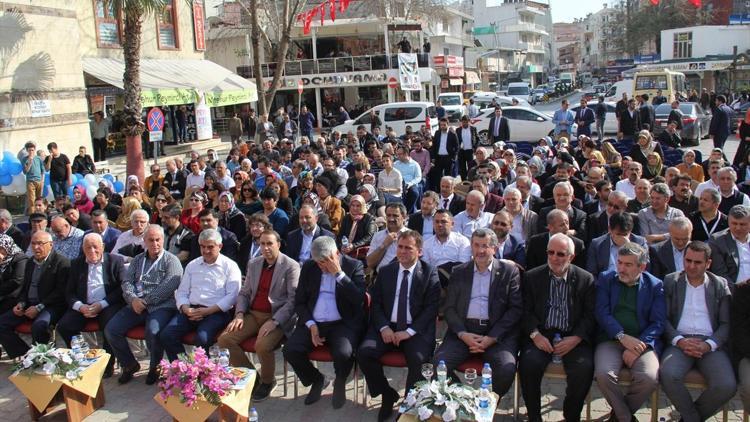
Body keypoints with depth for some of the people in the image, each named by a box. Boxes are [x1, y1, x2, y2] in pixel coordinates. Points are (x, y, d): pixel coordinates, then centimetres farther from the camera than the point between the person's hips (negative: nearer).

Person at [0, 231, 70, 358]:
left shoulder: (62, 263, -8)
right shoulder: (30, 263, 17)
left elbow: (60, 292, -13)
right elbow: (25, 288, 23)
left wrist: (39, 307, -18)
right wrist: (21, 303, 3)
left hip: (50, 306, -8)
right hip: (29, 305, 8)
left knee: (38, 326, -35)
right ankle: (23, 355, 0)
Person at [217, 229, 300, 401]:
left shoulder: (290, 266, -7)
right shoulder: (253, 264, 13)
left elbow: (293, 300, -12)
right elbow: (244, 293, 16)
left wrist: (274, 322, -22)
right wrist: (239, 314, -2)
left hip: (277, 317, -6)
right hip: (253, 314, 6)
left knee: (262, 346, -32)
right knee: (224, 339, -15)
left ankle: (267, 382, 1)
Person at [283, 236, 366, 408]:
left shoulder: (354, 266, -1)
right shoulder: (308, 268, 8)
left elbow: (359, 299, -13)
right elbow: (299, 301, 10)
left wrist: (339, 274, -18)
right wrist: (311, 325, -6)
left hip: (343, 323, -3)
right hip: (313, 323, 4)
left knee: (343, 354, -32)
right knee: (290, 350, -20)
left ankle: (340, 383, 6)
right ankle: (317, 380, 10)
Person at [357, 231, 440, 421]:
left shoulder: (430, 273, 1)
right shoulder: (385, 271, 11)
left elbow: (432, 307, -5)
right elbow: (375, 303, 9)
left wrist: (409, 331, -15)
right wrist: (383, 327, -10)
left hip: (416, 330, -3)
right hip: (387, 326, 3)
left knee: (418, 359, -30)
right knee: (364, 352, -21)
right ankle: (388, 395, 2)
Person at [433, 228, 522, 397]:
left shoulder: (509, 271, 8)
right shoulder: (458, 272, 15)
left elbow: (516, 309, 1)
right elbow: (448, 307, 10)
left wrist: (491, 338, -10)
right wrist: (462, 334, -8)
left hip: (497, 332, -2)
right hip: (463, 330, 2)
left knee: (507, 368, -29)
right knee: (439, 362, -22)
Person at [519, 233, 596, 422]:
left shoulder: (586, 279, 7)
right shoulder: (532, 277, 9)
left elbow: (590, 315, 2)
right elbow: (526, 311, 4)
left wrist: (575, 338, -14)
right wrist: (535, 334, -13)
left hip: (573, 337, 0)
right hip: (542, 335, 0)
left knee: (584, 367, -27)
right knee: (529, 363, -28)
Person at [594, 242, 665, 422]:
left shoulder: (655, 285, 8)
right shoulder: (605, 279, 9)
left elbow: (658, 322, 1)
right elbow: (601, 312, -1)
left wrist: (639, 347, -14)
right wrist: (622, 336, -17)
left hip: (642, 342, 0)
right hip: (611, 339, 0)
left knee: (650, 378, -28)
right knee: (603, 374, -29)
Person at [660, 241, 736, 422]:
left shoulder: (721, 285, 12)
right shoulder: (670, 282, 10)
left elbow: (726, 323, 6)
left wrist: (708, 345, -11)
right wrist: (679, 341, -13)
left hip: (711, 344, 1)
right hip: (679, 342, -1)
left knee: (727, 386, -25)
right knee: (668, 375, -31)